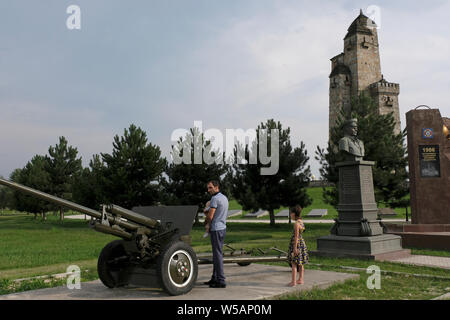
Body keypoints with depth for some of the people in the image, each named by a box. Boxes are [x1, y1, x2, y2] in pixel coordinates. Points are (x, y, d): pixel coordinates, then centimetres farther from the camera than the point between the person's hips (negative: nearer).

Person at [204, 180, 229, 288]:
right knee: (216, 254, 14)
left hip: (216, 229, -10)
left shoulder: (215, 199, -15)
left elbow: (210, 217, -17)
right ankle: (215, 278, 21)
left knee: (218, 254, -7)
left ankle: (221, 281, -5)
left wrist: (206, 223, 4)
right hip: (223, 227, 10)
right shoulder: (224, 198, 14)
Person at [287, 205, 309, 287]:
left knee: (294, 263, -4)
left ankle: (294, 282, -3)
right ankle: (300, 280, 22)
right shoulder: (301, 222, 9)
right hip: (301, 242, 9)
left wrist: (295, 248, -19)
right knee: (300, 263, 14)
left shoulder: (296, 223, -18)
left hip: (297, 244, -9)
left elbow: (296, 236, -20)